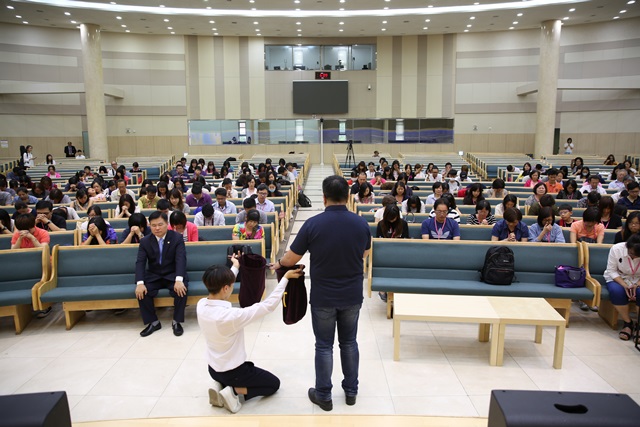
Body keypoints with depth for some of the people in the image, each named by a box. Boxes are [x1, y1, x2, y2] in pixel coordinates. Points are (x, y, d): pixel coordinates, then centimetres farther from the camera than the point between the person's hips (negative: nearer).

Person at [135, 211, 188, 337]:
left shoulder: (177, 238, -8)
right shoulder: (145, 241, -1)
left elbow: (181, 259, -20)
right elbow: (140, 263, -9)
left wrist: (179, 280, -36)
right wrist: (140, 283, -27)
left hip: (172, 275, -2)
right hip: (153, 276, 3)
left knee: (181, 289, -32)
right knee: (141, 291, -24)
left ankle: (176, 322, -11)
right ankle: (153, 322, -5)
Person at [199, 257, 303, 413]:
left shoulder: (201, 305, -15)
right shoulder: (231, 316, -35)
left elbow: (218, 286, 6)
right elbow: (268, 305, -28)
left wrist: (235, 267, 20)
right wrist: (285, 278, -20)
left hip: (213, 369, 7)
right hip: (233, 371, -7)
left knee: (251, 369, 34)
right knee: (274, 383, 15)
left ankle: (220, 385, 11)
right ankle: (234, 391, -2)